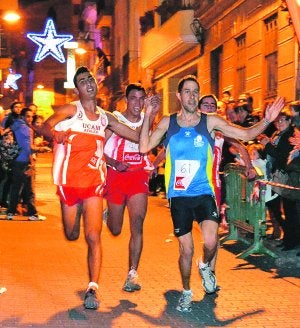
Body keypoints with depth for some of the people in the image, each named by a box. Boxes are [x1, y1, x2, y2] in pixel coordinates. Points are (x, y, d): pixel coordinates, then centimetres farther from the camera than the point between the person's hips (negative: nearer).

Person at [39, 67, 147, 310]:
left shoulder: (106, 117, 7)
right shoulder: (70, 110, -6)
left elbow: (138, 137, 10)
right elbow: (43, 128, -20)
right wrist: (55, 133, -42)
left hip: (94, 183, 2)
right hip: (69, 182, -2)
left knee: (93, 236, -10)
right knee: (72, 235, 15)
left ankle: (93, 288, -9)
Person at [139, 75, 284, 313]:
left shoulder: (210, 121, -1)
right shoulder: (167, 123, 2)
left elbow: (246, 134, 2)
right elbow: (144, 147, -4)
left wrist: (266, 121, -13)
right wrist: (147, 115, -9)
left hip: (204, 193, -1)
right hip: (178, 196, 1)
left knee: (210, 242, -20)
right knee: (186, 250, 5)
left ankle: (205, 267, 16)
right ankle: (186, 293, 30)